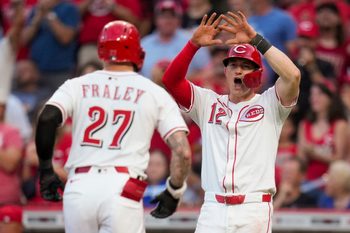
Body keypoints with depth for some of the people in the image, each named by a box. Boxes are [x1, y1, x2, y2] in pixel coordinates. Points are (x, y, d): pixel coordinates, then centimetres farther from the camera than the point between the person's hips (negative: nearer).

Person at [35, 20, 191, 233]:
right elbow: (183, 152, 0)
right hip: (123, 190, -2)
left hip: (79, 188, 2)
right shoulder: (154, 93, 9)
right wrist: (174, 191, 14)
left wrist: (45, 169, 3)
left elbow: (47, 119, -7)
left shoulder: (77, 86, 11)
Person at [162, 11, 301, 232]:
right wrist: (194, 44, -8)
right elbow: (171, 81, 5)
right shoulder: (208, 103, 15)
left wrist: (256, 40, -10)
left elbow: (293, 76, -11)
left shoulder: (269, 104, 7)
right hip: (213, 208, 3)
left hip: (254, 209, -3)